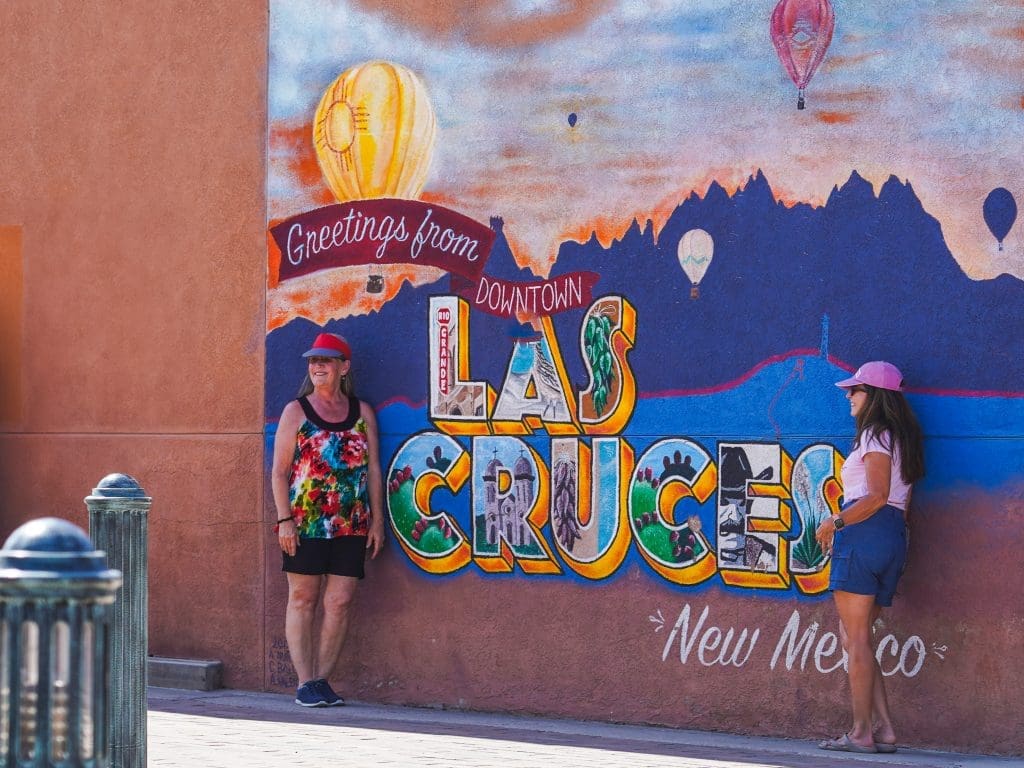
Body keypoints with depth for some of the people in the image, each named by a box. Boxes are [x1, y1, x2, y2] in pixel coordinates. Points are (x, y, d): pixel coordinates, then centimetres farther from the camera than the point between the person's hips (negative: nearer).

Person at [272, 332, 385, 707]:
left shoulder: (362, 412, 11)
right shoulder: (296, 411, 4)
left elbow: (373, 469, 11)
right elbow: (280, 471, 1)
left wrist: (377, 520, 6)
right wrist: (284, 520, -8)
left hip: (351, 526, 2)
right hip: (305, 523, -2)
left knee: (339, 603, 0)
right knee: (303, 599, 0)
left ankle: (322, 679, 9)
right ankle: (305, 683, 3)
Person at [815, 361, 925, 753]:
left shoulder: (875, 435, -7)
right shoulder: (901, 439, 21)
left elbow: (877, 496, -18)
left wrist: (835, 523, -10)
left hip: (864, 533, -9)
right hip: (894, 538, 9)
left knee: (856, 638, -7)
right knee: (852, 637, 11)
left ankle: (861, 732, -8)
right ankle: (884, 729, 5)